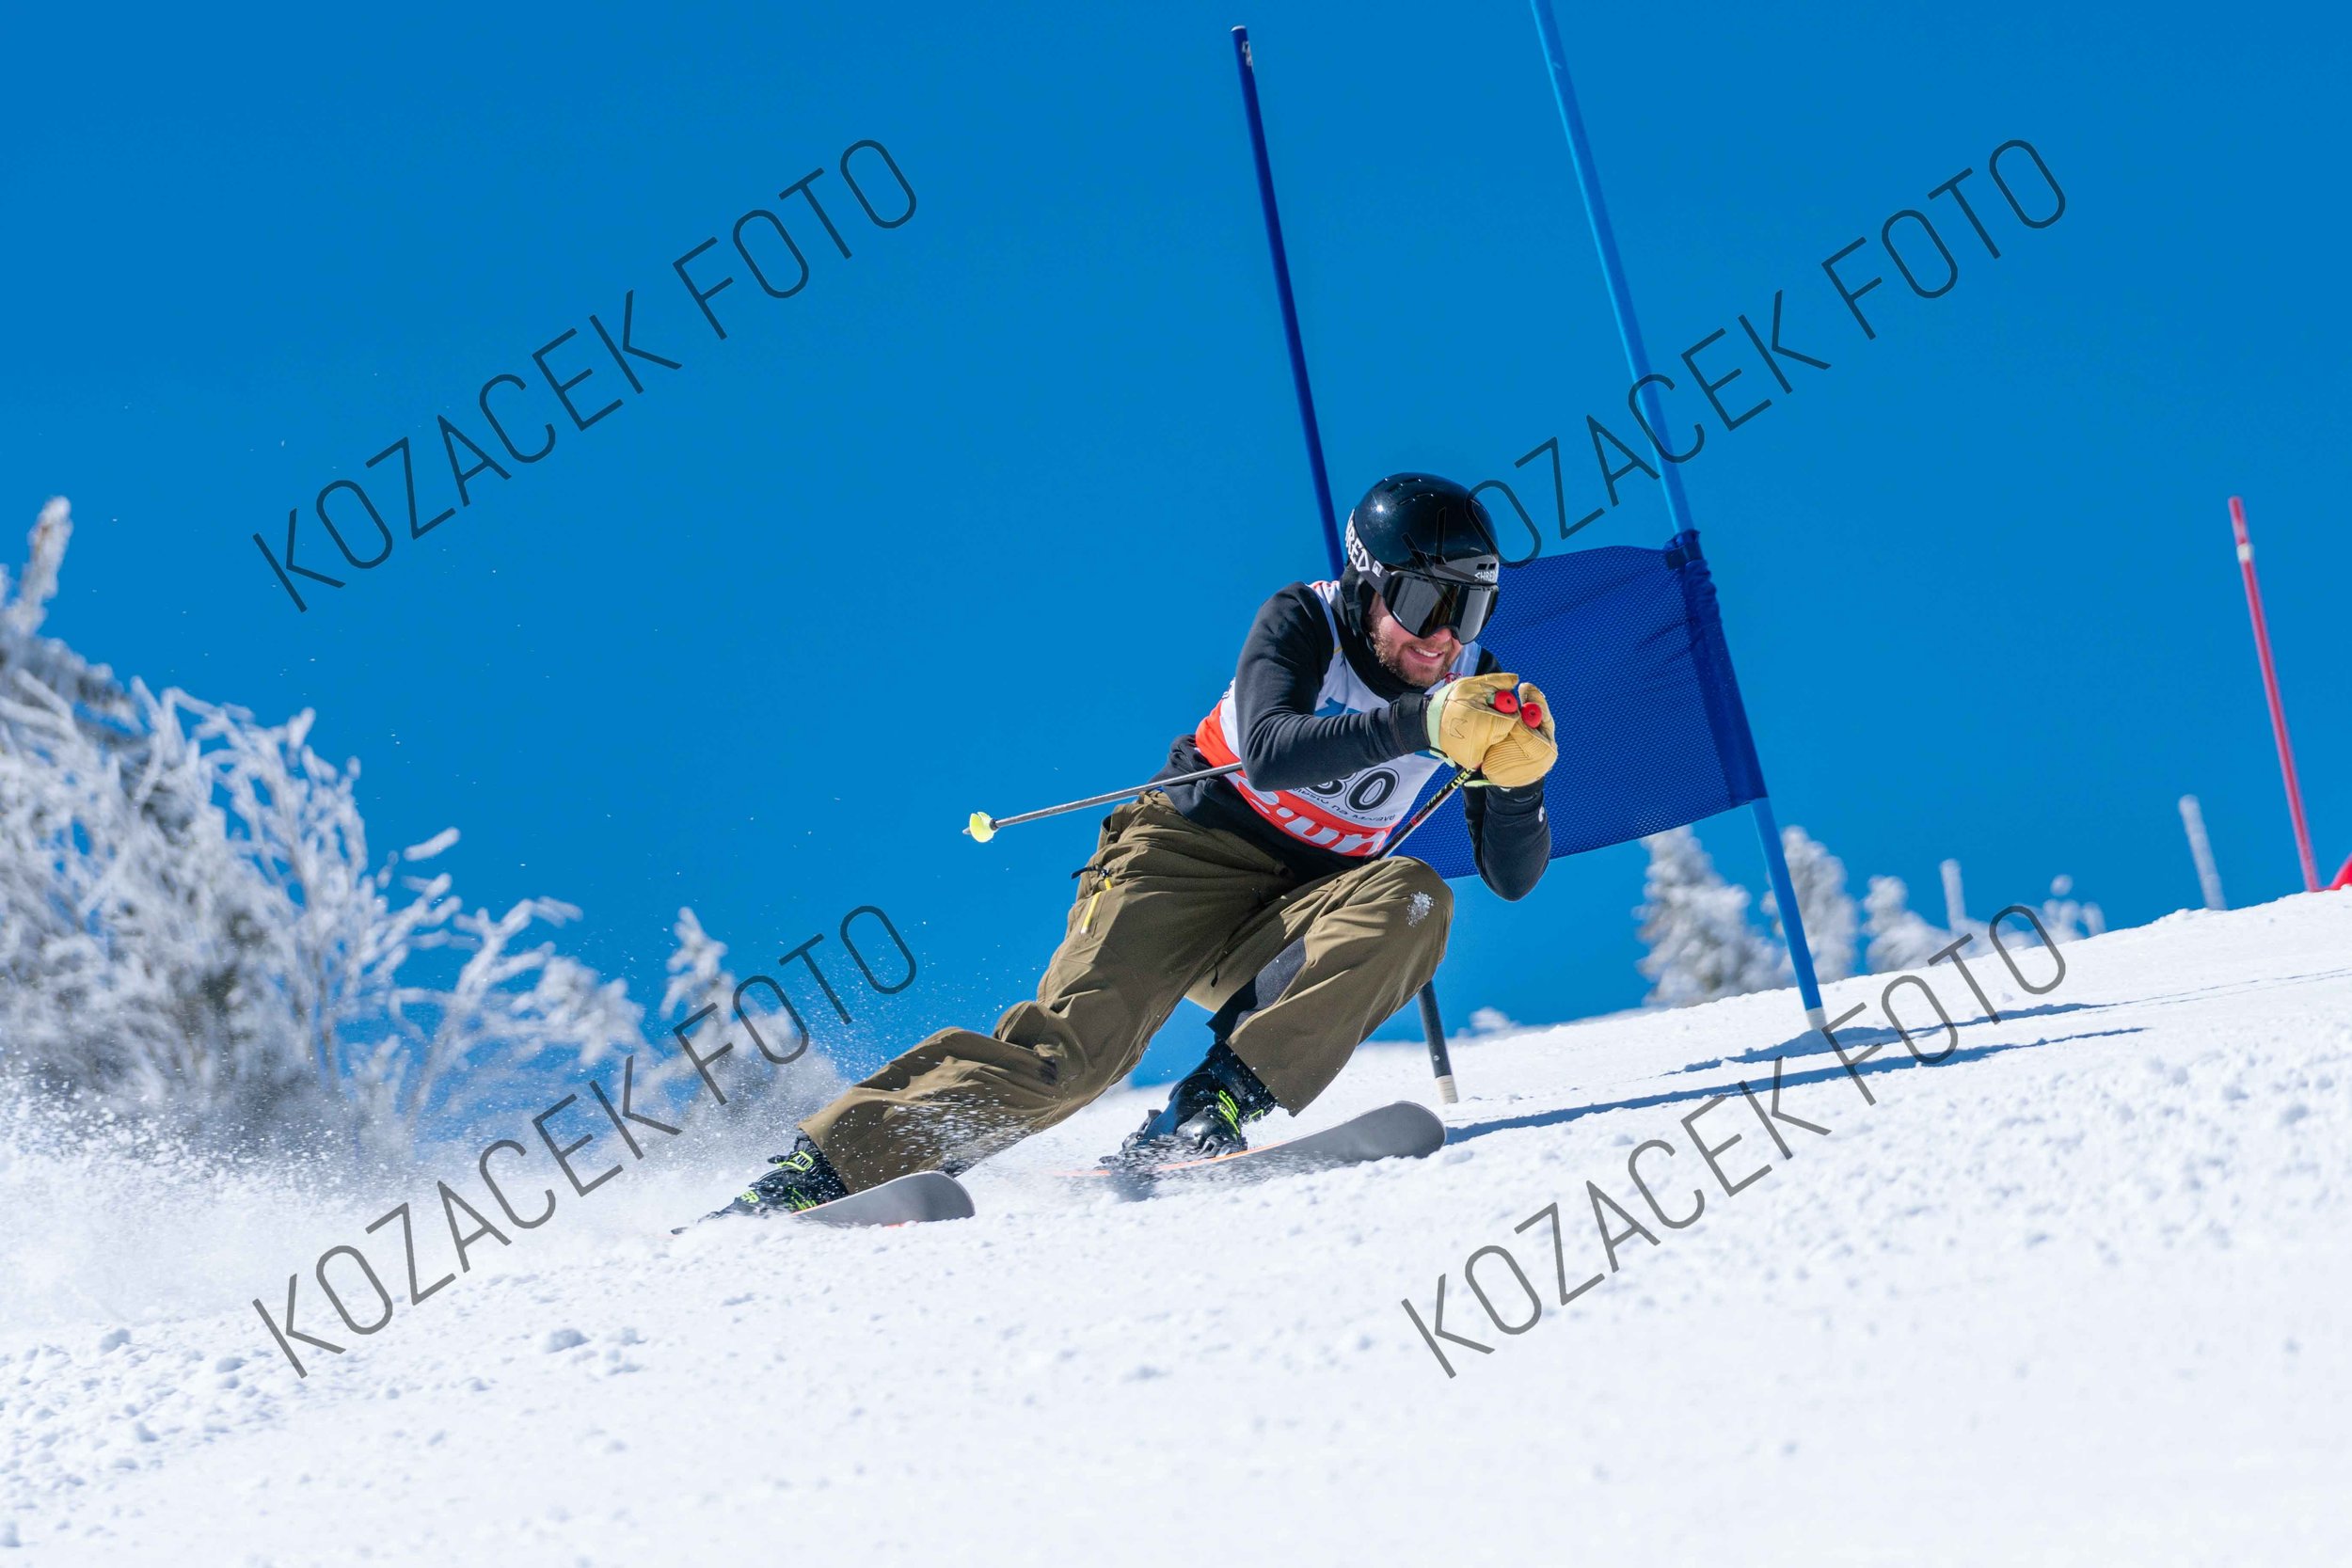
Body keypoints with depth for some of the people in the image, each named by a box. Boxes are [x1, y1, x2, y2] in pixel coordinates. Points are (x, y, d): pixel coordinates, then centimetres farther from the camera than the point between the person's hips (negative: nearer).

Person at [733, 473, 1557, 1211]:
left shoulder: (1473, 684, -1)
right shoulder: (1303, 624, -11)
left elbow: (1513, 877, 0)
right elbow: (1270, 751, -31)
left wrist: (1517, 772, -20)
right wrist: (1421, 724, -40)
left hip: (1293, 915, 4)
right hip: (1188, 851, -3)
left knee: (1412, 903, -28)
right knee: (1078, 1039, -25)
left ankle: (1211, 1109, -35)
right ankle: (822, 1167, -21)